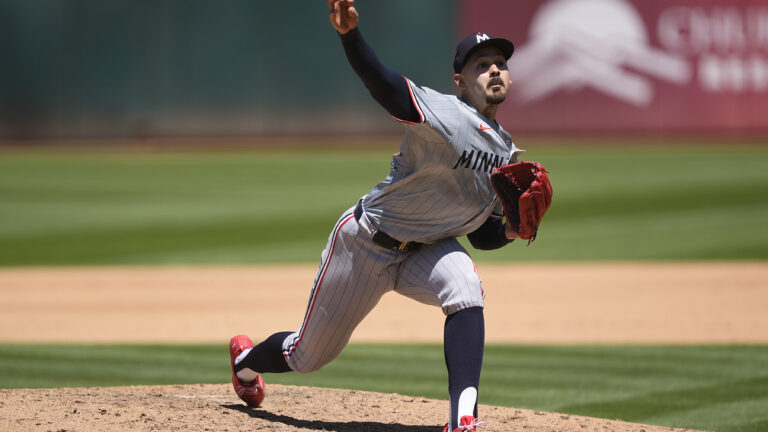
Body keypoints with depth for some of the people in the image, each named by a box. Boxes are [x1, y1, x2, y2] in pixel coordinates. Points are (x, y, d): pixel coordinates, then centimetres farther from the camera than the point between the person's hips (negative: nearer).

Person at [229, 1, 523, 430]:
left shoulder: (508, 157, 1)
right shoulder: (444, 114, -23)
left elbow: (482, 236, 10)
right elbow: (384, 84, -42)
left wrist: (511, 232, -13)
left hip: (427, 250, 5)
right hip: (366, 244, -5)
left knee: (465, 288, -31)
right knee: (308, 356, 10)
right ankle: (247, 358, 46)